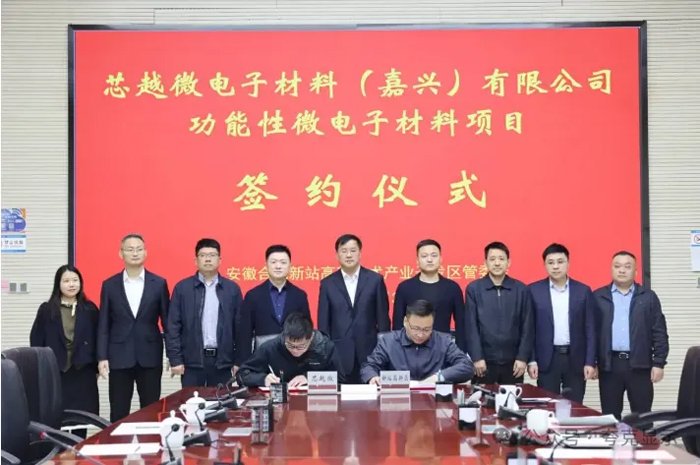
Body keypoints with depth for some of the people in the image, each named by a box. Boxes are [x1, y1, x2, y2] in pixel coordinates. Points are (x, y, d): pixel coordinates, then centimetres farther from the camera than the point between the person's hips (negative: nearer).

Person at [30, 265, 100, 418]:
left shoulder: (90, 309, 3)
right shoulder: (46, 310, 3)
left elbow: (97, 339, 6)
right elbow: (36, 341, 4)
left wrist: (96, 367, 4)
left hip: (83, 373, 1)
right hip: (55, 372, -1)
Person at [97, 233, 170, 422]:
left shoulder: (159, 284, 3)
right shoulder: (110, 285, 4)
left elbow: (167, 321, 4)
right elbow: (103, 325, 3)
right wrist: (102, 357, -5)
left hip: (150, 357, 0)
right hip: (119, 357, 0)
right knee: (118, 414, 5)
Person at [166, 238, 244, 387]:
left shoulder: (232, 289, 5)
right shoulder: (182, 288, 2)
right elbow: (173, 326, 1)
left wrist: (239, 360, 2)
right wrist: (175, 359, -5)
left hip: (223, 361, 1)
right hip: (192, 361, -1)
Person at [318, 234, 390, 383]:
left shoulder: (375, 280, 3)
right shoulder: (328, 283, 5)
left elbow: (383, 318, 4)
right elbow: (323, 322, 6)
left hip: (369, 352, 0)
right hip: (338, 353, 0)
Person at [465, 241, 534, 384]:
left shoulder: (522, 290, 5)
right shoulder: (474, 289, 2)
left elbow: (527, 327, 3)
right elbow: (471, 326, -2)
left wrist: (523, 357, -4)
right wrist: (477, 358, -9)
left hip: (513, 361, 1)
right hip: (484, 361, -1)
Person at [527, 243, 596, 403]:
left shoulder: (583, 291, 4)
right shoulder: (534, 291, 2)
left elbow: (590, 330, 4)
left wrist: (590, 362, -3)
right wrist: (531, 360, -4)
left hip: (576, 358, 1)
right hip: (547, 359, -1)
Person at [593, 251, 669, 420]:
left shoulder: (648, 297, 6)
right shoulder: (598, 297, 6)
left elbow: (659, 333, 4)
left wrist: (659, 363, -3)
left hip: (640, 365, 0)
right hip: (609, 365, 0)